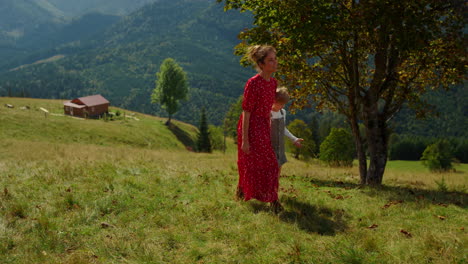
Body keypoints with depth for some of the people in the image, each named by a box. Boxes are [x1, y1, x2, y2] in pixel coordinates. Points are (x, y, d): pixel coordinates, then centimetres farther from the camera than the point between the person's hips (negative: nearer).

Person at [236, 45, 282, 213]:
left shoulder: (273, 83, 3)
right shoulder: (253, 83, -21)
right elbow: (246, 112, -20)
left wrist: (269, 130, 17)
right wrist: (244, 140, -21)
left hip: (263, 127, 9)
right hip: (251, 128, -8)